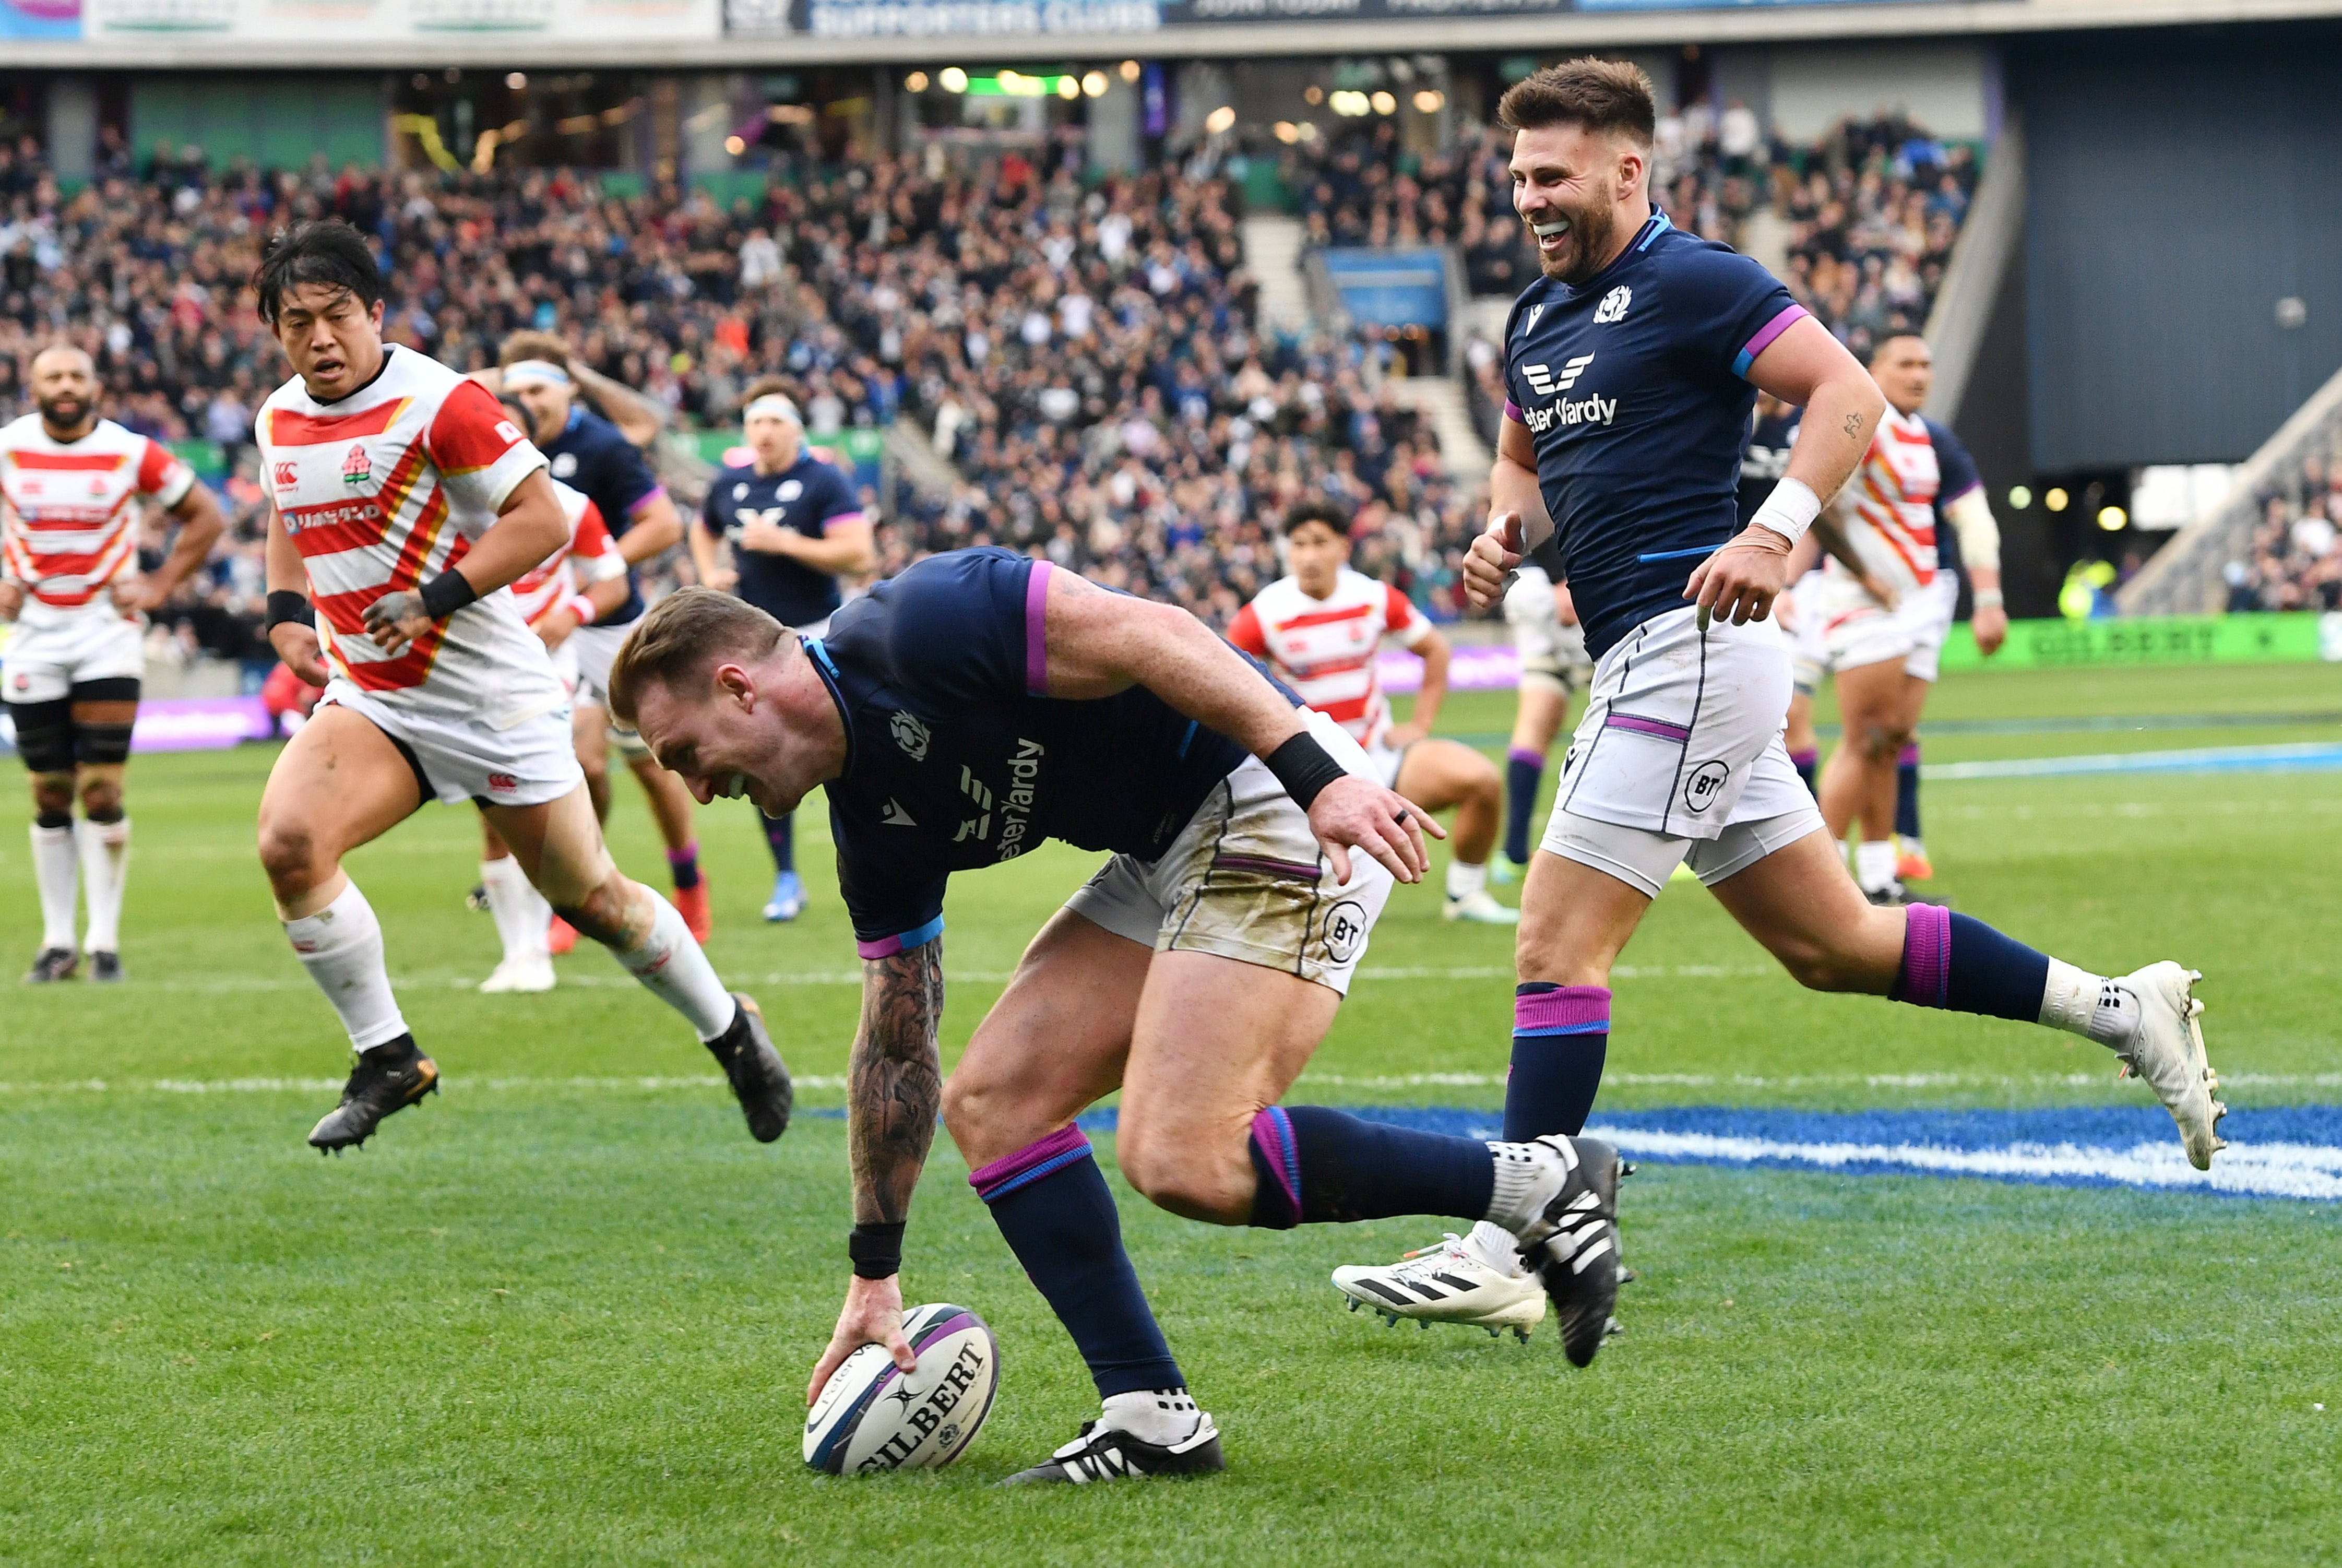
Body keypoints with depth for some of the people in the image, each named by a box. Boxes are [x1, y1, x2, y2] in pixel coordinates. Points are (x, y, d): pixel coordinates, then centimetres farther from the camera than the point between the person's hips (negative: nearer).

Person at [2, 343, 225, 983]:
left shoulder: (130, 453, -5)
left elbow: (204, 517, 6)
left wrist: (159, 586, -1)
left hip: (107, 629, -2)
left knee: (103, 792, -8)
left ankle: (105, 939, -1)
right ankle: (58, 941, 13)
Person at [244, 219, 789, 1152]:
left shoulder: (437, 402, -16)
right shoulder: (277, 420, 6)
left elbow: (543, 518, -18)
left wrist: (437, 596, -25)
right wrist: (287, 612, 9)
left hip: (493, 701, -5)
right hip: (366, 700, 5)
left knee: (587, 895, 5)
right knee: (288, 841, -21)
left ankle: (730, 1032, 29)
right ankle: (386, 1060, -8)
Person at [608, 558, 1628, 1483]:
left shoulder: (919, 627, -16)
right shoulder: (875, 826, 12)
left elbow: (1155, 635, -22)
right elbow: (894, 1046, 20)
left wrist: (1320, 777, -30)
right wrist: (874, 1277, 21)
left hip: (1276, 795, -10)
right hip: (1170, 853, 10)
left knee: (1182, 1159, -19)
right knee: (990, 1101, 3)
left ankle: (1541, 1184, -8)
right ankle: (1152, 1416, 4)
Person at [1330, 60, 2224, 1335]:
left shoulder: (1691, 283, -9)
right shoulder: (1537, 320, 17)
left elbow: (1850, 394, -16)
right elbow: (1524, 457, 31)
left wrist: (1775, 532, -28)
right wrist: (1505, 530, 9)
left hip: (1689, 645, -10)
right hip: (1651, 664, 10)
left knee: (1557, 944, -11)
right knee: (1836, 947, 13)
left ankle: (1505, 1256, -11)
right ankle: (2122, 1011, 20)